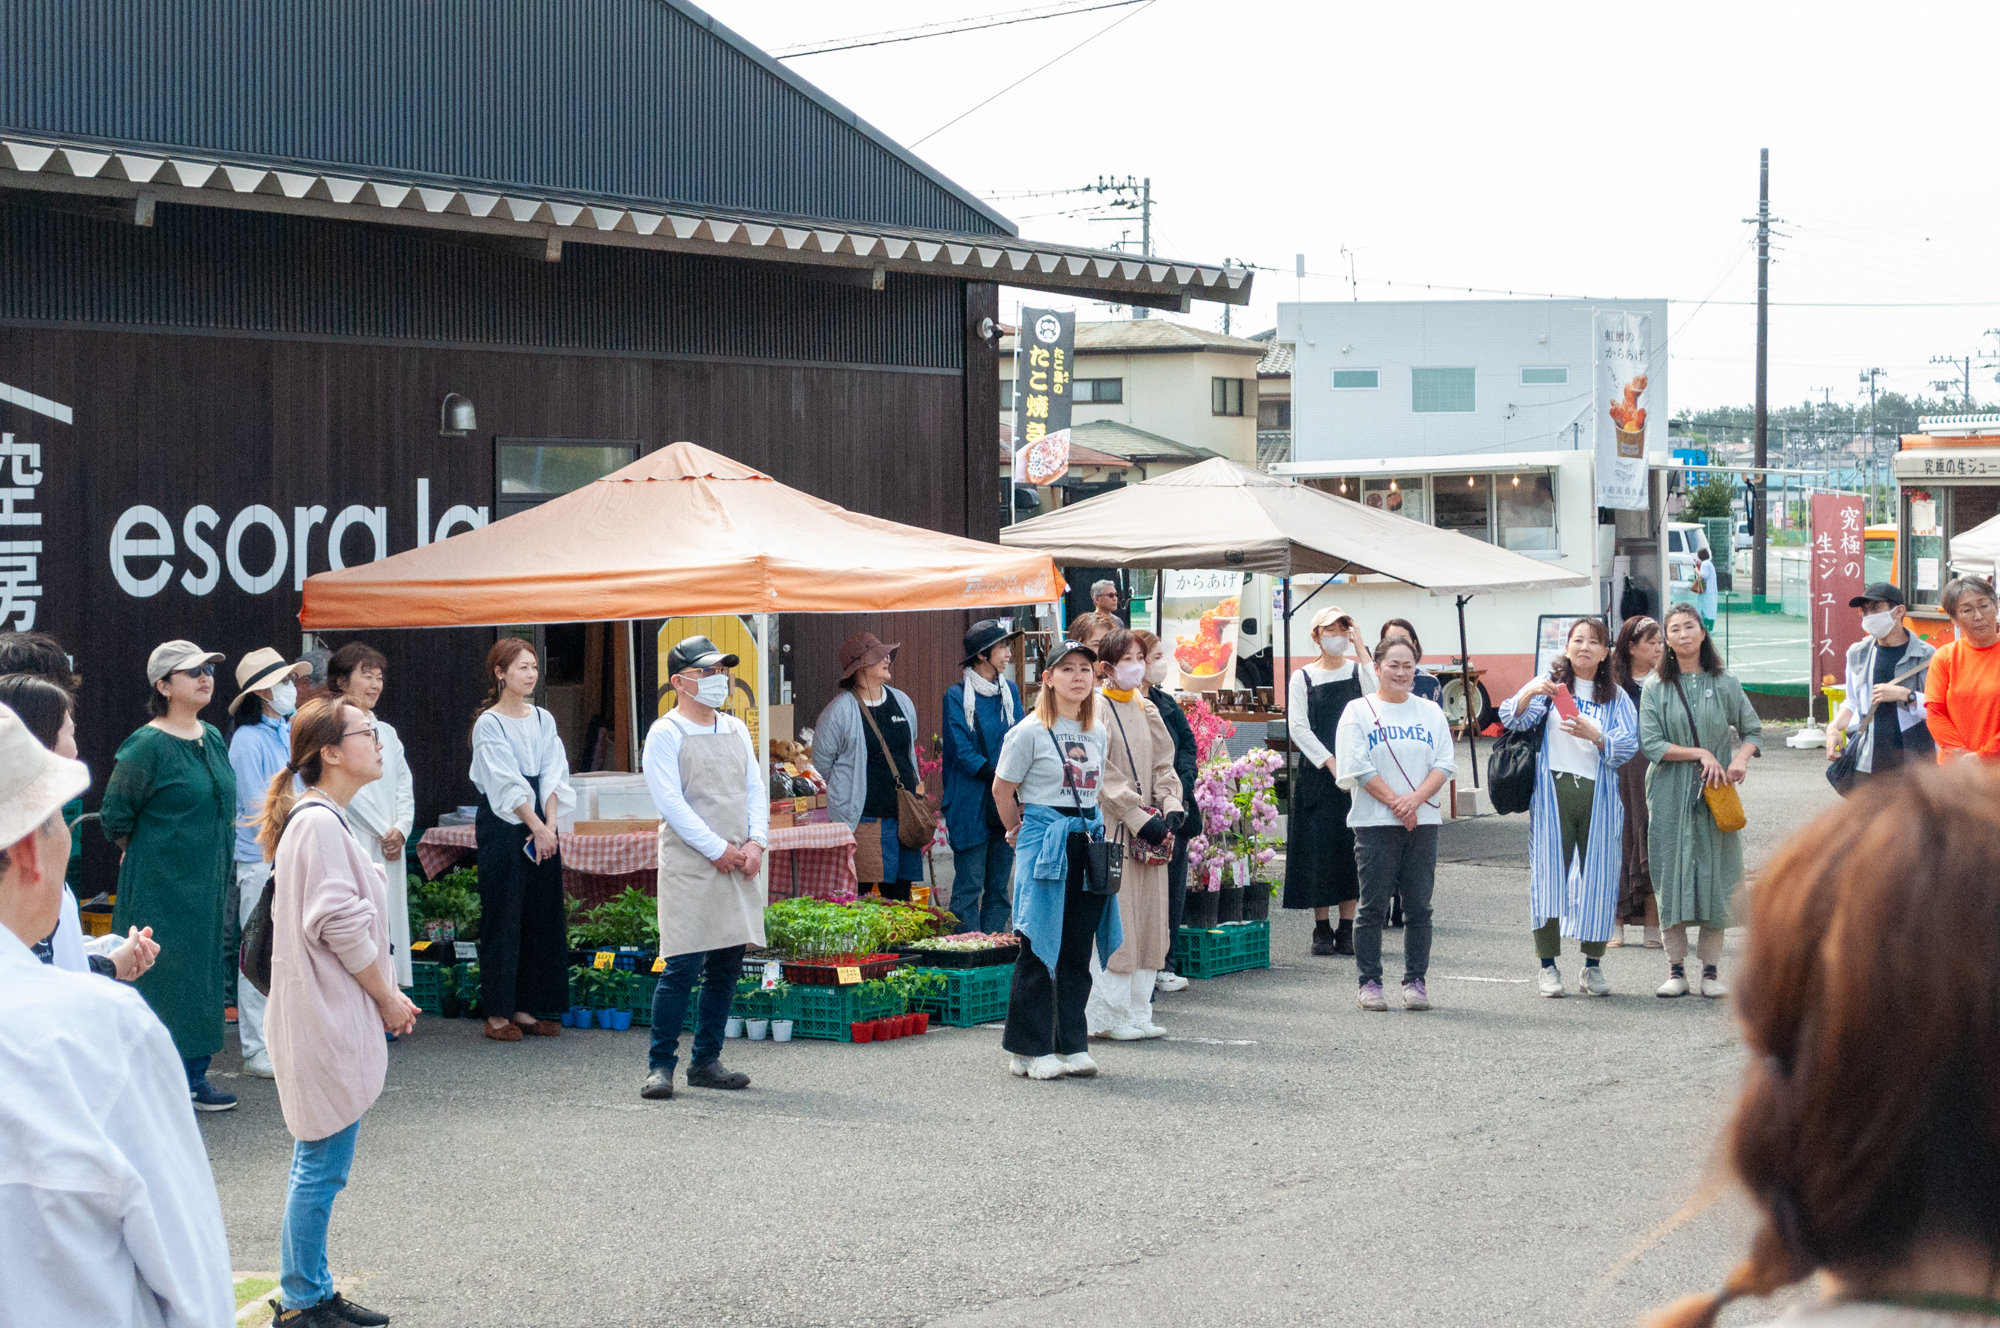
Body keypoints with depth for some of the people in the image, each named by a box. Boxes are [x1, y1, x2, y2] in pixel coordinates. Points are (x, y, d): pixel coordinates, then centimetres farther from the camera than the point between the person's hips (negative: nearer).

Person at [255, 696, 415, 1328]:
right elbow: (342, 927, -21)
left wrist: (388, 996, 14)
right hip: (328, 1019, -11)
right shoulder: (320, 823, -18)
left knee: (319, 1163, 15)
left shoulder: (324, 818, 14)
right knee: (322, 1164, -4)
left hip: (329, 1018, 11)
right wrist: (388, 999, -10)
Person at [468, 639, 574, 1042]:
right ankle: (496, 1013, 1)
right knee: (503, 916, -4)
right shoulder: (489, 724, -6)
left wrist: (550, 825, -10)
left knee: (541, 915, 6)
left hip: (542, 821, 6)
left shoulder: (544, 720, 11)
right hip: (501, 826, -6)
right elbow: (507, 782, -12)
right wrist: (537, 827, -17)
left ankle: (524, 1008, 13)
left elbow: (552, 775, 3)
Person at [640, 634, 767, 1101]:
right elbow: (670, 801, -11)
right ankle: (660, 1066, -2)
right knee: (683, 967, -10)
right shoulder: (666, 734, -4)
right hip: (689, 866, -6)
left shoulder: (736, 730, 16)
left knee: (726, 967, 8)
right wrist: (718, 849, -14)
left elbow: (755, 788, 14)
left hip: (738, 865, 7)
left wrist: (756, 842, -3)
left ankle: (706, 1062, 17)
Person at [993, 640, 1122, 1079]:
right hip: (1044, 843, -6)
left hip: (1088, 841, 6)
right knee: (1040, 948, -4)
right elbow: (1002, 789, -1)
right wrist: (1023, 833, 8)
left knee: (1078, 949, 6)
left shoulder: (1099, 732, 12)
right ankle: (1030, 1050, 3)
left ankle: (1071, 1045, 13)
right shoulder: (1030, 731, -7)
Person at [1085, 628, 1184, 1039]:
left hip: (1149, 832, 7)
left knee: (1148, 922, 8)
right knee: (1114, 926, -8)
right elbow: (1103, 777, -13)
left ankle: (1137, 1013, 13)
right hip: (1110, 830, -7)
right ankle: (1111, 1016, -3)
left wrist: (1172, 807, -4)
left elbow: (1163, 765, 14)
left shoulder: (1148, 711, 16)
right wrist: (1140, 819, -17)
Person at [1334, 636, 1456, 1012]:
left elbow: (1445, 763, 4)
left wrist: (1415, 800, -12)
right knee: (1373, 906, -2)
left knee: (1419, 906, 3)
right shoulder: (1358, 712, 3)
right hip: (1374, 822, -3)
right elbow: (1358, 768, -6)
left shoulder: (1430, 712, 12)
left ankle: (1415, 981, 10)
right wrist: (1395, 803, -12)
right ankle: (1369, 983, 5)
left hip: (1423, 821, 3)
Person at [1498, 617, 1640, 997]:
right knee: (1549, 873, -3)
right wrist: (1530, 693, -25)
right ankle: (1549, 966, 3)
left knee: (1598, 875, 1)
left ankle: (1592, 965, 12)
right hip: (1552, 791, -2)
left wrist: (1595, 735, -17)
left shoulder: (1616, 698, 12)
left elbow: (1628, 747, 1)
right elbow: (1513, 719, -5)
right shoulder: (1550, 684, 8)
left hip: (1598, 793, 2)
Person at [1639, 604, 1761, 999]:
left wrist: (1741, 758, -6)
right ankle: (1676, 970, 5)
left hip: (1715, 794, 1)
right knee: (1672, 874, -3)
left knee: (1715, 875, -2)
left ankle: (1710, 970, 5)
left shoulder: (1725, 685, 7)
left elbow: (1753, 730, 14)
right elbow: (1650, 744, -6)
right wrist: (1701, 753, -13)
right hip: (1670, 795, -1)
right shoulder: (1656, 688, 3)